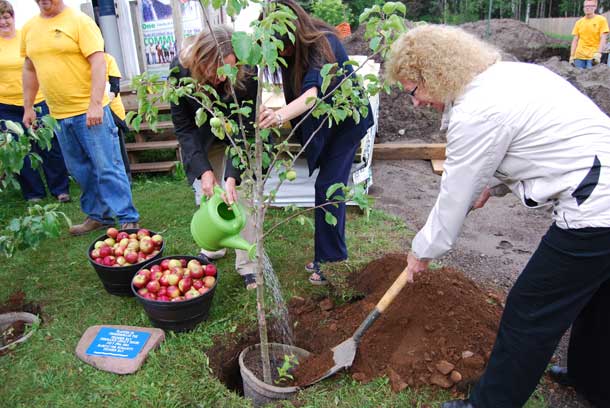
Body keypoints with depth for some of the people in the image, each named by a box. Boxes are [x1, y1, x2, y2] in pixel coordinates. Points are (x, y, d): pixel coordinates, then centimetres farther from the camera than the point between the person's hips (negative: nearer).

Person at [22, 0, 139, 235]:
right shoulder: (29, 28, 12)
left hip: (89, 110, -6)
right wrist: (28, 107, 18)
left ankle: (128, 219, 1)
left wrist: (95, 104, -21)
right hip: (58, 114, 6)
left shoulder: (80, 21, -6)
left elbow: (98, 63, -13)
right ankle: (98, 215, 26)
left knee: (107, 167, -6)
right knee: (80, 170, 13)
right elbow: (30, 69, 20)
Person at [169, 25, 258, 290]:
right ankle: (213, 247, 31)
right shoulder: (180, 70, -28)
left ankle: (247, 264, 3)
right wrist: (204, 170, -30)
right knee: (205, 195, 6)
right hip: (202, 138, 2)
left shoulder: (246, 76, -34)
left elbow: (244, 130, -28)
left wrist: (232, 177, -38)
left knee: (242, 196, -9)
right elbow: (183, 126, -21)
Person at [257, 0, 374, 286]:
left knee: (328, 185, -11)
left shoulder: (323, 43, -31)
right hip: (321, 121, 7)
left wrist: (282, 115, -64)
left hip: (347, 119, -7)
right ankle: (328, 253, 24)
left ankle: (330, 259, -1)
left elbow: (314, 90, -47)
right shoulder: (292, 50, -8)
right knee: (329, 184, 11)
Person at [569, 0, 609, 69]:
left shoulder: (601, 20, 1)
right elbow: (575, 40, 10)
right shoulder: (579, 22, 11)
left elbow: (603, 39, -5)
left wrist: (598, 53, -18)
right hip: (579, 56, 3)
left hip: (593, 57, -3)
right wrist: (571, 56, 3)